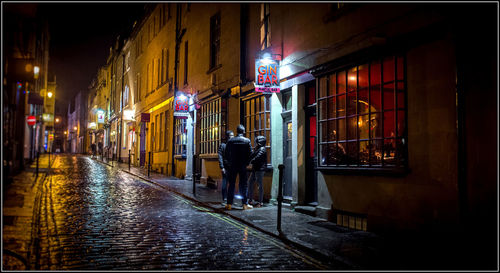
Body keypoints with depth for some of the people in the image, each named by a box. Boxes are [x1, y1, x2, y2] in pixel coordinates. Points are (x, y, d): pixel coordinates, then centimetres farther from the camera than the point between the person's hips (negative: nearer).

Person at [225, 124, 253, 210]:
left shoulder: (230, 141, 0)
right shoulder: (247, 141, -3)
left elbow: (227, 153, 3)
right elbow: (250, 153, -5)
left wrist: (229, 163, 13)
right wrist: (246, 163, 7)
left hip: (232, 166, 1)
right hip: (243, 166, -1)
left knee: (231, 185, 7)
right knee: (243, 185, 6)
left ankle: (229, 204, 6)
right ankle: (245, 204, 7)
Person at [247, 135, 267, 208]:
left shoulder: (262, 149, -10)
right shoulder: (257, 149, 19)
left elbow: (257, 158, -19)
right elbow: (252, 156, 13)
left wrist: (251, 162, -7)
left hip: (260, 169, -10)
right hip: (255, 169, 10)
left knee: (260, 185, -5)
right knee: (250, 182, 11)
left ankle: (260, 202, -1)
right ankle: (250, 199, 19)